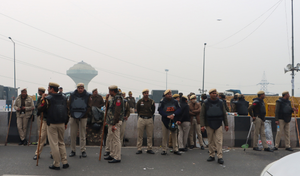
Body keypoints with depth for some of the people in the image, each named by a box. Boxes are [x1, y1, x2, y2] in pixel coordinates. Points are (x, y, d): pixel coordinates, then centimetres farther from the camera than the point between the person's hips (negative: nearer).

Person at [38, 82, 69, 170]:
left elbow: (40, 109, -8)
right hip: (61, 123, 6)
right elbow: (67, 111, 14)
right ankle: (65, 162, 15)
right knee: (61, 142, 16)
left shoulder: (48, 98, -10)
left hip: (52, 124, -5)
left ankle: (56, 164, 5)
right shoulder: (64, 98, 9)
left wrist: (42, 99, 5)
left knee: (54, 144, 1)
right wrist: (66, 123, 21)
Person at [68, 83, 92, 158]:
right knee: (73, 135, 5)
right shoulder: (72, 95, 4)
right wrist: (72, 113, -4)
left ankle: (83, 151, 8)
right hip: (73, 117, 2)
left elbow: (89, 106, 0)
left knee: (82, 135, 1)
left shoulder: (87, 96, 0)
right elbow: (69, 105, 9)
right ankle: (73, 150, 15)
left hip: (83, 118, -2)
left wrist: (84, 113, -12)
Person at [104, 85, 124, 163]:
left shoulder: (118, 98, -17)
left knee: (116, 140, -7)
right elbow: (108, 107, 25)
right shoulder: (113, 98, 15)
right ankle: (112, 155, 28)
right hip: (111, 122, 10)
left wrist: (114, 124, -24)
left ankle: (117, 158, -2)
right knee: (112, 139, 17)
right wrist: (107, 100, 10)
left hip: (115, 122, -10)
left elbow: (117, 112, -22)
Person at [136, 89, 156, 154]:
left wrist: (150, 115, 11)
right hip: (141, 119, -1)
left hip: (150, 119, 1)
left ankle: (149, 149, 12)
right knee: (140, 135, 1)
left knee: (150, 135, 4)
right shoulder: (140, 101, 2)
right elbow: (137, 110, 13)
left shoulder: (151, 101, 3)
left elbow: (153, 110, 13)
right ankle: (139, 149, 8)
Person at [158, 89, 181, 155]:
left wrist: (173, 114, -15)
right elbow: (160, 111, -6)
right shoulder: (162, 102, 1)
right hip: (165, 121, -2)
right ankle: (164, 150, 8)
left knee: (174, 135, 3)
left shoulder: (175, 102, 8)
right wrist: (167, 116, -17)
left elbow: (179, 110, 2)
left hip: (174, 121, 2)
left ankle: (175, 150, 10)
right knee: (165, 136, -1)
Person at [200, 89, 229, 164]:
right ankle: (212, 155, 16)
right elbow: (202, 115, 1)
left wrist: (226, 124, 8)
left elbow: (224, 114, 11)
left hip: (218, 125, 0)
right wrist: (202, 125, -8)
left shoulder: (220, 102, 6)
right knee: (211, 141, 6)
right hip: (209, 125, 0)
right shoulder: (206, 103, 1)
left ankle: (220, 157, -5)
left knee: (219, 141, -7)